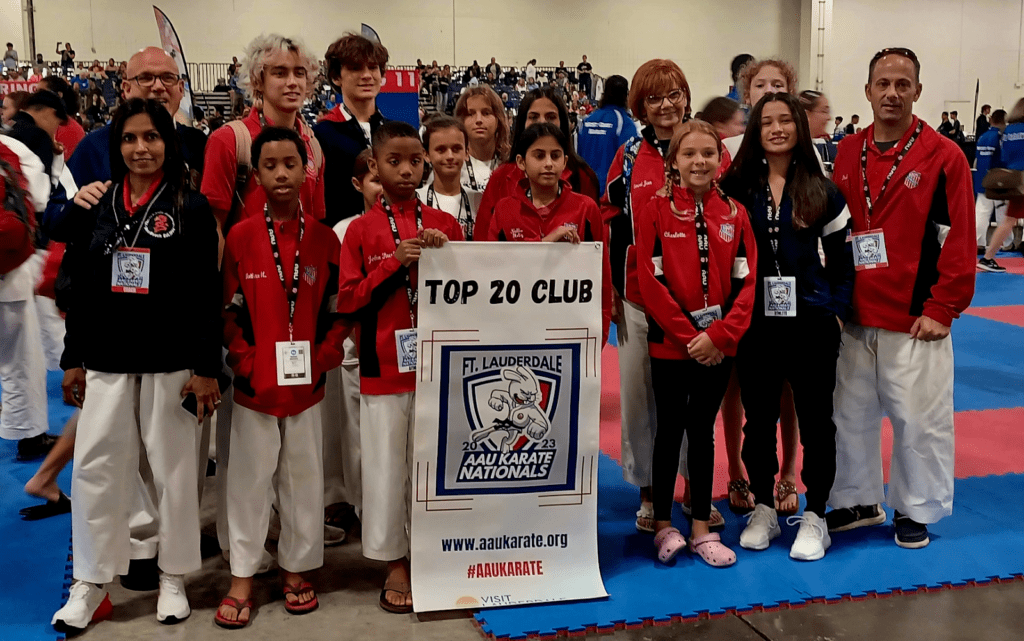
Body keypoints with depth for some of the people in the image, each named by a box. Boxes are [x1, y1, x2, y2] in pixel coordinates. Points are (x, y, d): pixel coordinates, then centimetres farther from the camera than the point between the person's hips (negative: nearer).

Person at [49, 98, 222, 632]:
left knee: (173, 467, 6)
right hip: (107, 361, 3)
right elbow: (78, 286, 13)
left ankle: (174, 577, 20)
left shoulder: (190, 208, -2)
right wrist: (74, 358, 8)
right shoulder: (96, 204, 8)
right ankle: (89, 582, 17)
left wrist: (207, 368, -8)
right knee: (93, 467, 3)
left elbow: (207, 294, -5)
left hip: (171, 362, -3)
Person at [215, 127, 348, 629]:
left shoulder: (324, 239, 1)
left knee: (304, 476, 11)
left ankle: (296, 569, 26)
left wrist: (322, 361, -6)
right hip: (255, 385, -1)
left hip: (307, 384, 1)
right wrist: (245, 365, -9)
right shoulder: (240, 237, -2)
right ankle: (242, 578, 20)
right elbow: (230, 312, -1)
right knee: (249, 478, 8)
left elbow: (337, 310, 4)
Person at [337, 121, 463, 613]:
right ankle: (394, 563, 20)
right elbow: (348, 301, -4)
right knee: (386, 465, 5)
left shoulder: (445, 224, 6)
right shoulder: (362, 230, 1)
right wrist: (396, 262, -14)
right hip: (384, 365, -1)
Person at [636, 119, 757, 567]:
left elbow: (745, 281, 0)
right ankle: (663, 526, 19)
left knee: (703, 431, 11)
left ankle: (701, 529, 21)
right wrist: (688, 334, -14)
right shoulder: (657, 211, -4)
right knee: (670, 430, 7)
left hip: (717, 346, 3)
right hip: (669, 344, -2)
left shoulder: (735, 214, 4)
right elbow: (651, 281, -10)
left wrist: (720, 334, -12)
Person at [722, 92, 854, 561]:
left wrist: (837, 312, -1)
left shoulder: (822, 192, 3)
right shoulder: (735, 187, 1)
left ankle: (814, 517, 21)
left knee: (815, 419, 6)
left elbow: (842, 259, 7)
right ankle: (763, 510, 28)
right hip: (755, 322, 0)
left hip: (811, 322, 0)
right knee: (758, 418, 11)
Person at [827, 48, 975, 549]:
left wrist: (941, 309, -10)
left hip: (915, 320, -4)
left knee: (919, 420, 5)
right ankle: (860, 501, 33)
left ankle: (916, 510, 25)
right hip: (854, 319, 5)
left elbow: (959, 241, -7)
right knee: (851, 414, 14)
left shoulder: (944, 156, -7)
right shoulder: (848, 153, 7)